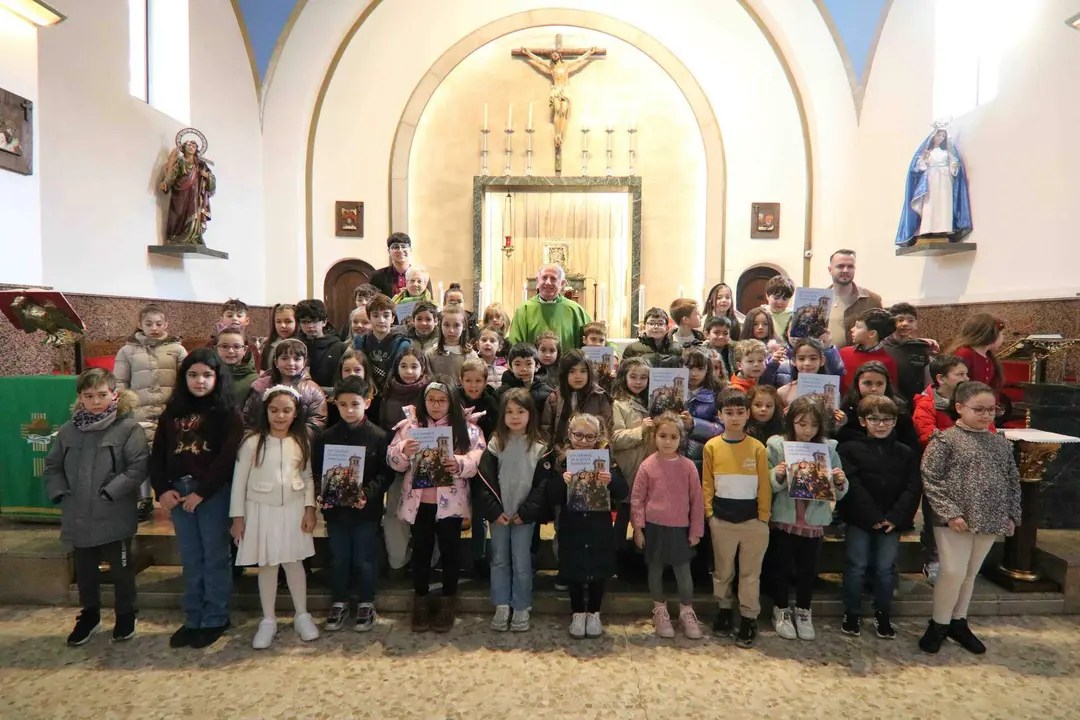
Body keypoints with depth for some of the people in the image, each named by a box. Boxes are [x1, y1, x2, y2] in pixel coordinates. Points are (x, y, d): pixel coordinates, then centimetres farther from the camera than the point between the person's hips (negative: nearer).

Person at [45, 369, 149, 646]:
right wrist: (60, 494, 0)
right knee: (85, 571, 21)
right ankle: (89, 614, 41)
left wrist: (110, 492, -21)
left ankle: (126, 615, 31)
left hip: (115, 517, -4)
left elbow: (138, 468, -17)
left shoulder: (128, 428, -13)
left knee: (121, 569, 12)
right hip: (78, 517, 5)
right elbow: (52, 467, 13)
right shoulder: (68, 430, 4)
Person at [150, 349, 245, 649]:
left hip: (214, 492, -5)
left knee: (215, 557, 5)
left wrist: (201, 491, -15)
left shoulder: (228, 412, -5)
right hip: (177, 491, 5)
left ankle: (214, 619, 18)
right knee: (191, 559, 14)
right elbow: (158, 453, 9)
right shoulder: (173, 411, 10)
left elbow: (228, 457, -13)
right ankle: (193, 619, 26)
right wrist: (162, 489, -3)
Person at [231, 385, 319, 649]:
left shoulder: (301, 442, -2)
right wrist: (237, 516, -4)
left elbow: (308, 478, 3)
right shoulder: (252, 442, -9)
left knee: (294, 562, 10)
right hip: (262, 509, -1)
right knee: (267, 565, 9)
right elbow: (239, 480, -4)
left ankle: (302, 616, 24)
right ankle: (268, 620, 25)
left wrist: (310, 508, -3)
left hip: (293, 509, 1)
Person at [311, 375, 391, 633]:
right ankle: (339, 603, 33)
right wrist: (322, 495, -12)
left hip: (367, 509, -2)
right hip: (335, 508, 3)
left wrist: (368, 493, -22)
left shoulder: (379, 436, -9)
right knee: (339, 559, 16)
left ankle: (366, 604, 28)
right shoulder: (325, 437, 0)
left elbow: (386, 473, -8)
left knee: (365, 559, 10)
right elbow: (317, 471, 4)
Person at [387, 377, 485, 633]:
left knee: (450, 551, 10)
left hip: (450, 502, -1)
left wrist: (460, 463, -30)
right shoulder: (410, 425, 2)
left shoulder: (467, 428, -2)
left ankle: (447, 602, 29)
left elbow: (479, 461, -10)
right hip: (418, 502, 1)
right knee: (421, 551, 13)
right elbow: (393, 461, -2)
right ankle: (420, 601, 31)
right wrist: (403, 451, -24)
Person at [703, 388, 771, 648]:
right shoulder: (711, 446, -5)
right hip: (721, 520, 1)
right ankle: (724, 610, 35)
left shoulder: (758, 448, -6)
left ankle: (749, 618, 25)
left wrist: (764, 517, -3)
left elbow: (764, 486, -2)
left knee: (750, 572, 11)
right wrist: (709, 512, -1)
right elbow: (706, 483, 2)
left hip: (752, 520, 0)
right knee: (723, 570, 16)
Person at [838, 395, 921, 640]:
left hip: (893, 520, 2)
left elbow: (912, 489, -2)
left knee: (886, 568, 11)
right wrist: (871, 516, -16)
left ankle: (882, 613, 29)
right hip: (860, 518, -2)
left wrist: (895, 517, -13)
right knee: (856, 566, 6)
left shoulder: (906, 453, 5)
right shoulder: (850, 448, -5)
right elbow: (852, 485, -11)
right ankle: (851, 612, 21)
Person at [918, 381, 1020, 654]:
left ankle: (958, 623, 31)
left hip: (990, 520, 5)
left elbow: (1013, 481, 16)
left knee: (970, 574, 15)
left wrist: (1012, 515, 9)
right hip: (954, 521, -5)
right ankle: (939, 624, 13)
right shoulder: (945, 440, -9)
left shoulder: (1001, 443, 9)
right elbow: (930, 479, -12)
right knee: (953, 572, -7)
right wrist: (950, 512, -17)